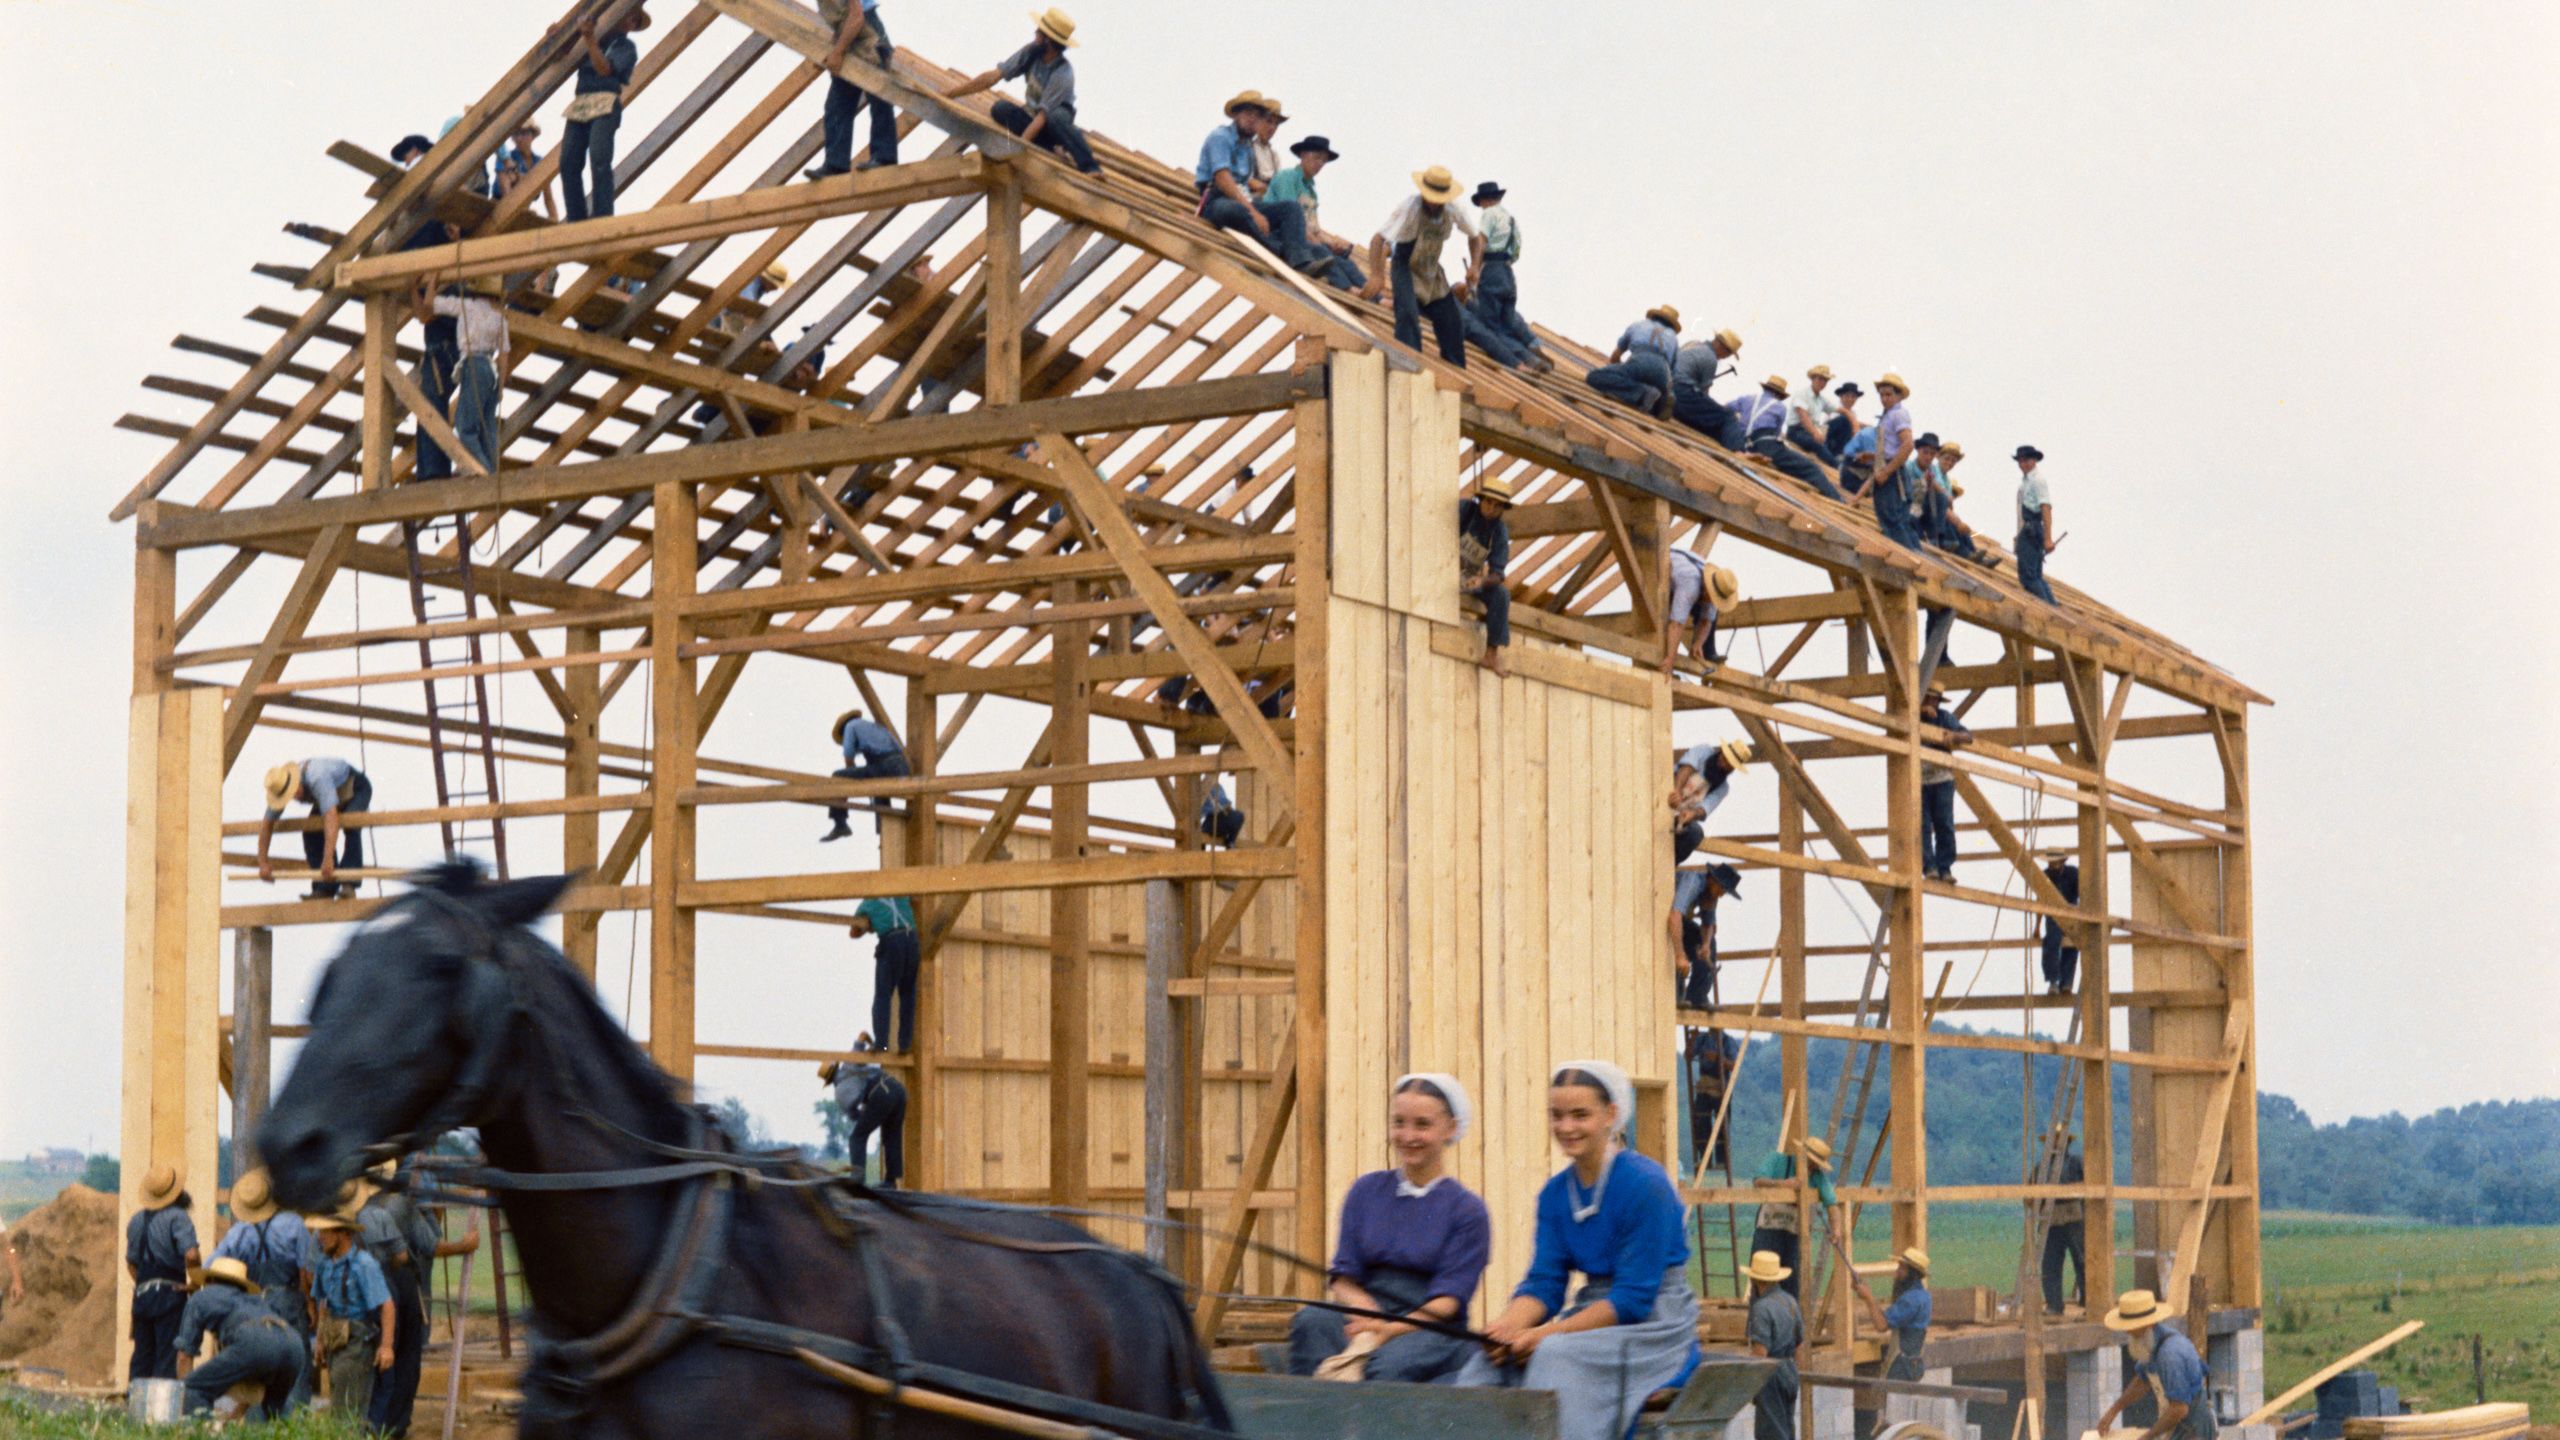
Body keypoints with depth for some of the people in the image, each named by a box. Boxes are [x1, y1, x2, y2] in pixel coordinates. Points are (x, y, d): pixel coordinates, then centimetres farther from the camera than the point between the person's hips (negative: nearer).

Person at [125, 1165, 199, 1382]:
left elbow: (131, 1262, 20)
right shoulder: (177, 1217, -10)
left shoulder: (136, 1220, 15)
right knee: (167, 1356, -4)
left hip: (141, 1293, 7)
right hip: (169, 1294, -7)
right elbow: (190, 1254, -22)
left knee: (142, 1354, 12)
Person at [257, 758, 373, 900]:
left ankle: (348, 885, -30)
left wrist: (328, 859, -62)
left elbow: (331, 817, -55)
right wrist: (263, 862, -21)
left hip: (355, 788, -7)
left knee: (351, 829, -31)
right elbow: (266, 824, -15)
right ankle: (325, 889, -10)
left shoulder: (317, 778, -45)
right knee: (311, 834, -14)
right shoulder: (280, 786, -23)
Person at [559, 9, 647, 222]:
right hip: (579, 106, 6)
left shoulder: (626, 46, 9)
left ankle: (602, 219, -26)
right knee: (569, 163, -6)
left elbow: (605, 68, -7)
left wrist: (590, 40, -10)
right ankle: (577, 221, -4)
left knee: (599, 161, -21)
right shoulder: (599, 38, 25)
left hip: (604, 105, -6)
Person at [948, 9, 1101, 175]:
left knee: (1055, 118, -41)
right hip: (1032, 116, 6)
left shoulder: (1063, 74, -27)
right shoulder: (1031, 53, -12)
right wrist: (949, 93, -13)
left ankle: (1090, 167, -33)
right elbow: (992, 77, -10)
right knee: (1001, 108, -25)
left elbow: (1042, 117, -30)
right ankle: (1054, 150, -26)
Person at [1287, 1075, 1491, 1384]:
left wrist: (1390, 1330, -24)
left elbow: (1447, 1300, -5)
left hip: (1434, 1330, -3)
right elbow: (1342, 1277, 8)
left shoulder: (1467, 1210, 3)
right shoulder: (1367, 1191, 15)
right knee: (1311, 1321, -31)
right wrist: (1365, 1309, -16)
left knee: (1389, 1363, -38)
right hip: (1367, 1318, 3)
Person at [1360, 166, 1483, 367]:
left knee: (1452, 322, 6)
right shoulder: (1408, 207, -28)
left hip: (1432, 271, 5)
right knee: (1408, 315, -26)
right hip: (1407, 269, -5)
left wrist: (1474, 266, -10)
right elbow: (1378, 239, -33)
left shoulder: (1455, 210, -12)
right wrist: (1376, 276, -45)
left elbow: (1475, 237, 7)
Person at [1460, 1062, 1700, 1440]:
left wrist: (1549, 1333, -22)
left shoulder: (1646, 1185, -14)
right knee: (1495, 1361, -20)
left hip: (1653, 1327, -6)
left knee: (1558, 1358, -33)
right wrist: (1507, 1325, -18)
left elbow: (1634, 1298, -17)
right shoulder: (1554, 1194, 8)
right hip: (1594, 1315, 6)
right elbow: (1544, 1282, 4)